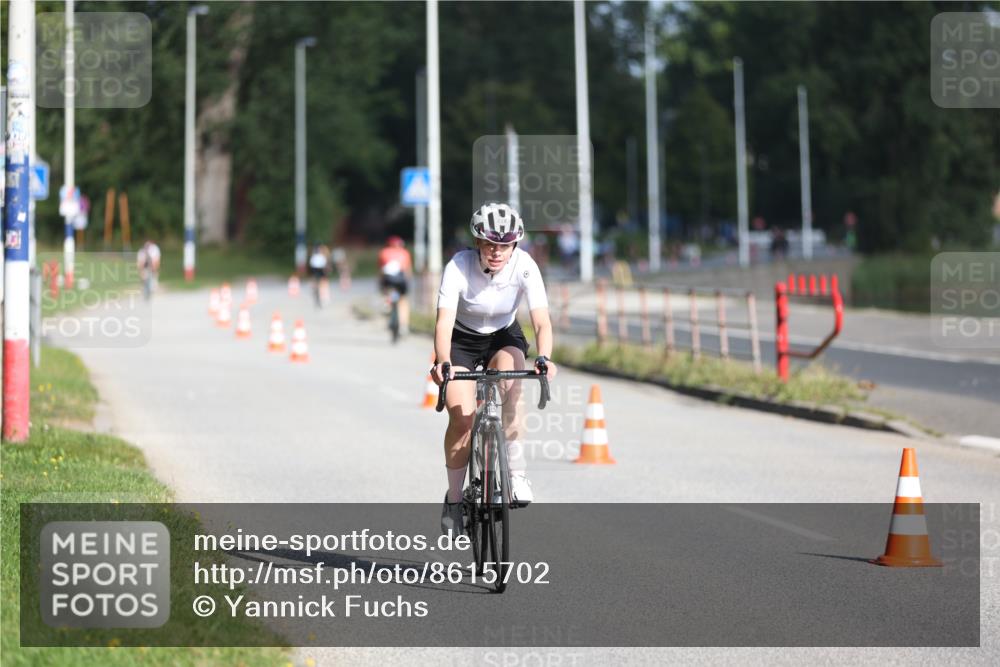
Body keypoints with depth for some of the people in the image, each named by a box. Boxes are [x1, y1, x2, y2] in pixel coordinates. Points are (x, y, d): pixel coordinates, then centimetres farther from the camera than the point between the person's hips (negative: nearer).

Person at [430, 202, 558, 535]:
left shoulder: (524, 267, -25)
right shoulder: (459, 267, -29)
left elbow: (542, 321, -30)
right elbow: (444, 322, -36)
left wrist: (544, 358, -50)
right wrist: (442, 362, -55)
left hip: (504, 337, 1)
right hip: (462, 339, -1)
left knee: (510, 383, -33)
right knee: (462, 418, -18)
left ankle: (515, 470, -21)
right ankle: (454, 498, 1)